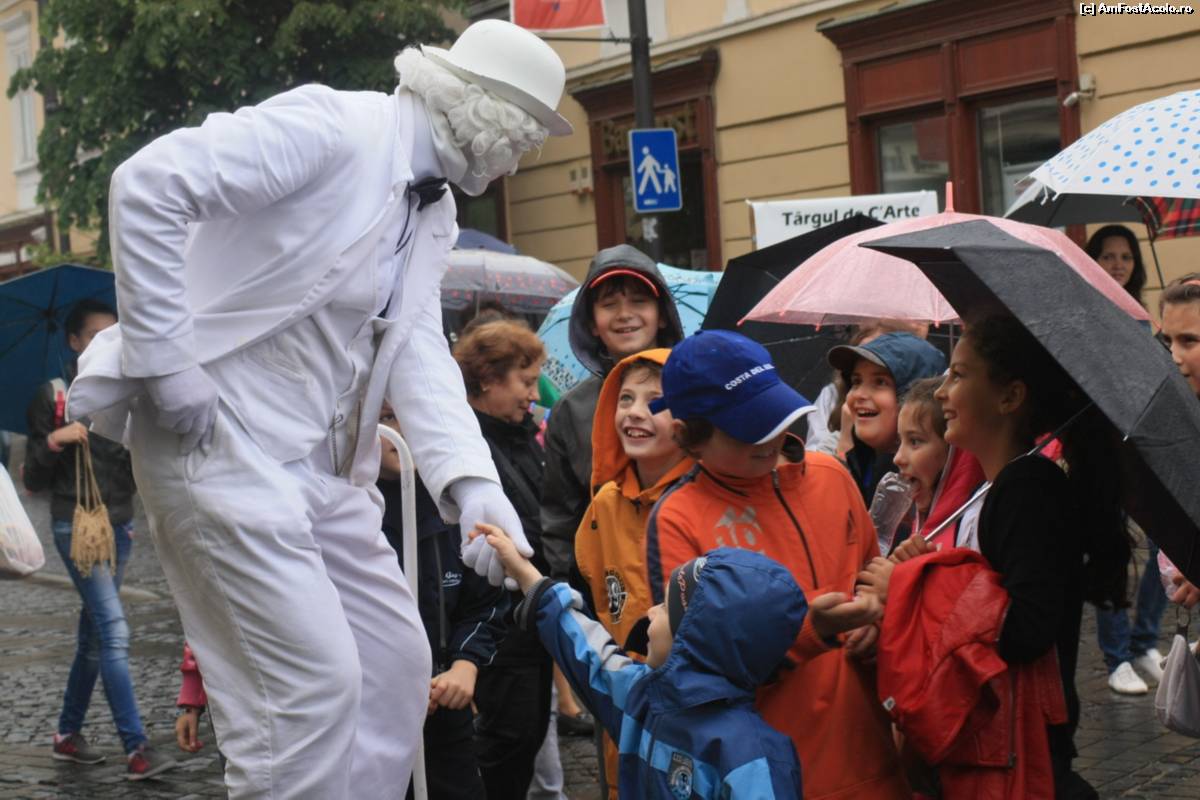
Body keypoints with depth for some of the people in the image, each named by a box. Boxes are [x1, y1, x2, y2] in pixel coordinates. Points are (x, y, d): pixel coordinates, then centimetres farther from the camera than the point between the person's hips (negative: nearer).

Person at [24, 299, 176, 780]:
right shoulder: (53, 397, -2)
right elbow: (34, 480, -3)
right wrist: (53, 441, -19)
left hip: (119, 526, 6)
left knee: (94, 636, 11)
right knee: (114, 632, -14)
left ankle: (67, 735, 25)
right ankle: (136, 750, -16)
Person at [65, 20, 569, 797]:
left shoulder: (434, 210, 12)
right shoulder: (331, 126, -15)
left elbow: (422, 354, 4)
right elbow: (148, 182, -22)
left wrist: (475, 485, -11)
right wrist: (167, 359, -23)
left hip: (321, 457, 9)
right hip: (219, 436, -9)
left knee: (397, 663, 11)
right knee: (314, 678, -9)